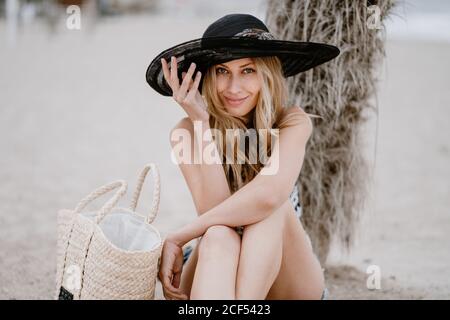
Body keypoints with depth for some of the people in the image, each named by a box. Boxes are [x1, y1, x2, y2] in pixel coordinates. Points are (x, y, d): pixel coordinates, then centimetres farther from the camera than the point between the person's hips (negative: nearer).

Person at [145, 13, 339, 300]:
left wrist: (177, 239, -27)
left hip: (288, 284, 0)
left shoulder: (292, 122, -11)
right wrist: (201, 124, -27)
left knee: (270, 206, -30)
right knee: (219, 235, -35)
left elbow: (269, 194, -30)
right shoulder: (187, 132, -8)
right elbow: (213, 210, -22)